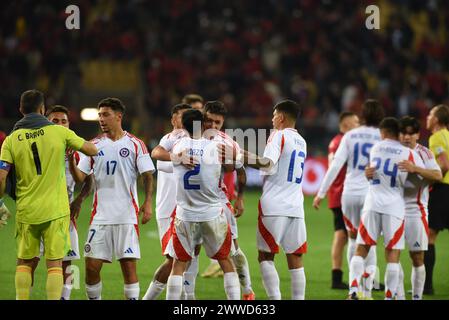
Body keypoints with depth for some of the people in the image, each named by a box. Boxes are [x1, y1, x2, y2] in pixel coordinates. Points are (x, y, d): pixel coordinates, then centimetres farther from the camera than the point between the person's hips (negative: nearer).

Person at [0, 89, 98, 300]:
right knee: (55, 263, 1)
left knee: (24, 262, 15)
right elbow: (92, 150, 6)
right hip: (56, 210, -1)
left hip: (26, 211, 1)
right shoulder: (59, 132, -4)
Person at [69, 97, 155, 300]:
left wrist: (148, 203, -10)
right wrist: (71, 160, -13)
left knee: (129, 264, -4)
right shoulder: (94, 145, 10)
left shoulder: (135, 144, 3)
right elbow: (80, 178, 5)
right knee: (92, 266, -1)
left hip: (127, 215, -3)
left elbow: (147, 176, 2)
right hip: (100, 215, 3)